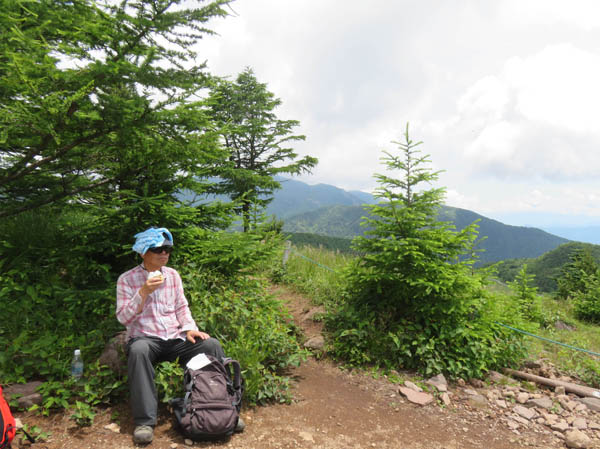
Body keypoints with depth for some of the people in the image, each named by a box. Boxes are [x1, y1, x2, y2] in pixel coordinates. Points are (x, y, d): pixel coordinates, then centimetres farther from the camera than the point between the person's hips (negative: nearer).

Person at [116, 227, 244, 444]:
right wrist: (143, 292, -22)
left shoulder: (173, 275, 10)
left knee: (212, 344, -20)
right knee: (138, 351, -38)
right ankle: (145, 421, -30)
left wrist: (189, 328, -6)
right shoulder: (127, 279, -2)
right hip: (145, 339, -3)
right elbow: (123, 318, -9)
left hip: (175, 338, 4)